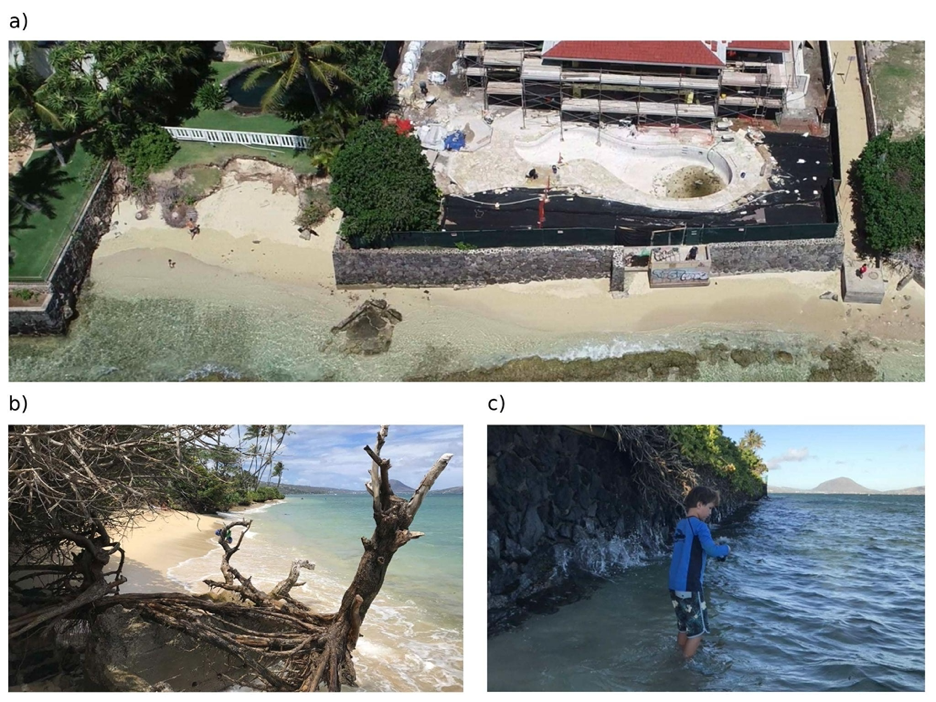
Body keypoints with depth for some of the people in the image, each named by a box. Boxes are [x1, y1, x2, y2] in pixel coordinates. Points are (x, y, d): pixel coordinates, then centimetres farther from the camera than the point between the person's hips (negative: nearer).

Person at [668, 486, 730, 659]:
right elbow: (712, 550, -25)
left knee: (684, 627, 19)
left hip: (675, 585, 8)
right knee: (698, 628, 5)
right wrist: (726, 549, -5)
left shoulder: (680, 526, 13)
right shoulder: (699, 526, -12)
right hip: (689, 586, -8)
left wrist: (711, 546, 16)